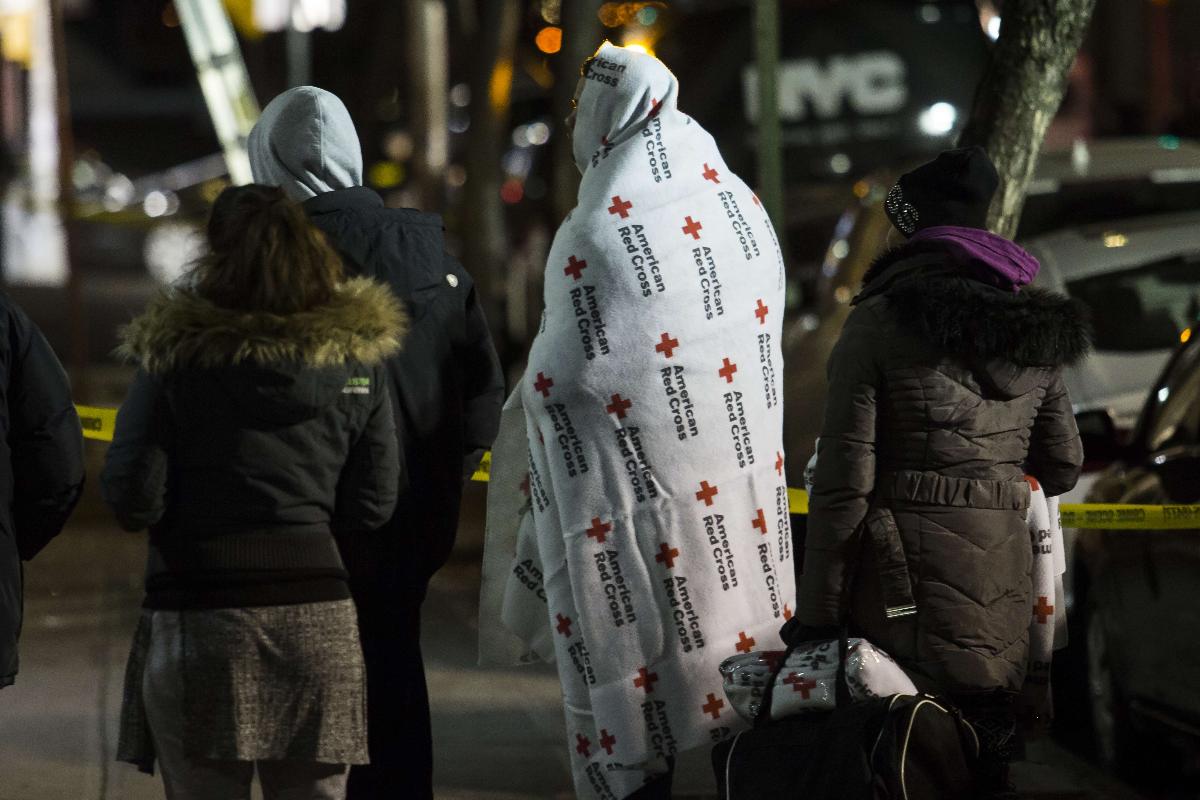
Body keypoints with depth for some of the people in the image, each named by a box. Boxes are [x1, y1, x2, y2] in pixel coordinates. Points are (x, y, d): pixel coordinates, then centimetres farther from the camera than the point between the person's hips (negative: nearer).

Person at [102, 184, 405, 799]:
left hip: (198, 616, -2)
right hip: (315, 611, 3)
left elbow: (132, 499, -8)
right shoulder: (359, 357, 4)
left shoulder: (175, 355, -5)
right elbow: (372, 508, 6)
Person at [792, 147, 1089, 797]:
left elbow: (843, 482, -11)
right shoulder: (1036, 329, 8)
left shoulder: (877, 326, -8)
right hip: (1000, 584, 5)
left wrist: (815, 613, -4)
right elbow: (1061, 468, 18)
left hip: (907, 591, -5)